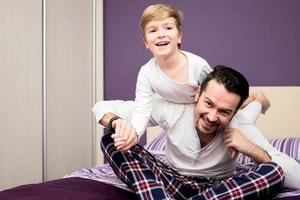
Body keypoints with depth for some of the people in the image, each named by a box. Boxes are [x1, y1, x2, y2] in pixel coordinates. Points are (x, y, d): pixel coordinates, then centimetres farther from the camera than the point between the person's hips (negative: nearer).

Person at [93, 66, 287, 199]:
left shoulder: (240, 125, -16)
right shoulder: (172, 109, -16)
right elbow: (103, 107, -12)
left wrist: (251, 149, -30)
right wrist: (117, 122, -36)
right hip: (173, 183, 0)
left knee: (273, 173, -31)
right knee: (112, 138, -19)